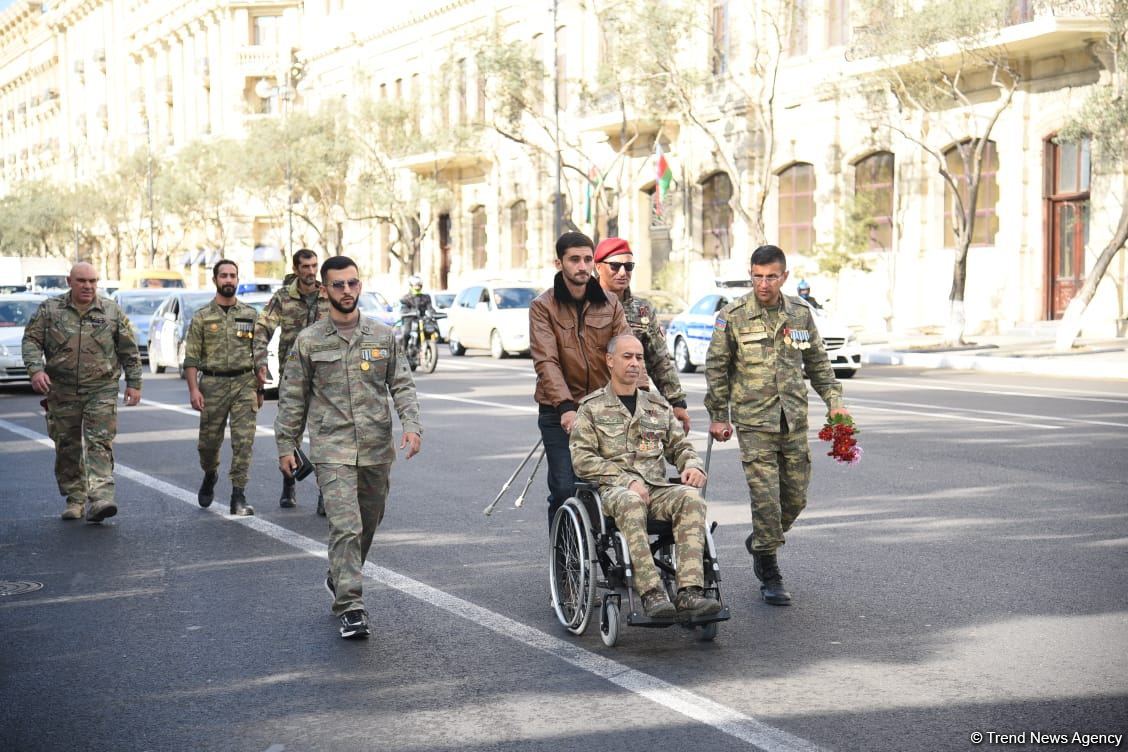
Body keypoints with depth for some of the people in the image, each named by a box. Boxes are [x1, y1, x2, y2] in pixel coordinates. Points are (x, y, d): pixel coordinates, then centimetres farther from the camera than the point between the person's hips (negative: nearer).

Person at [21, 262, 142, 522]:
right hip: (62, 392, 2)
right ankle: (74, 500, 17)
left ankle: (99, 500, -20)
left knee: (100, 443, -12)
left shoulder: (112, 312, 5)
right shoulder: (49, 309, 5)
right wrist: (36, 369, -15)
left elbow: (129, 350, 9)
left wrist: (134, 383, 5)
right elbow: (31, 340, 2)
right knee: (67, 447, 7)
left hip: (101, 390, -1)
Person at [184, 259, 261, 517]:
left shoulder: (251, 315, 8)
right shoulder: (202, 317, 3)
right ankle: (210, 475, 39)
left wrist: (260, 388, 8)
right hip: (213, 384, 0)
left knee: (244, 441, -7)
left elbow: (259, 354, 11)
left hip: (245, 383, 1)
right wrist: (193, 389, -9)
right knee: (209, 440, 8)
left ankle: (238, 497, -3)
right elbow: (191, 357, 0)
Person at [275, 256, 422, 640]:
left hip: (376, 449, 3)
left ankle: (340, 578, 39)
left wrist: (412, 424, -8)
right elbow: (292, 398, 6)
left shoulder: (383, 335, 7)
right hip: (332, 450, -3)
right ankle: (350, 607, -11)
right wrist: (286, 446, 4)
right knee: (345, 526, -13)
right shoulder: (308, 341, 1)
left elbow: (402, 385, 7)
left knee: (368, 523, 14)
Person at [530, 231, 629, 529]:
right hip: (559, 412, -3)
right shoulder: (543, 306, -1)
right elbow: (546, 362, -13)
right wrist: (566, 406, -26)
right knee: (564, 489, -6)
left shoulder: (610, 304, 9)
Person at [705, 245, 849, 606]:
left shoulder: (801, 314, 7)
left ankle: (759, 542, 36)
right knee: (766, 497, -9)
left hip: (794, 421, 4)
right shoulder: (733, 316, -3)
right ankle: (770, 577, 3)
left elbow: (818, 363, 16)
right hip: (754, 421, -4)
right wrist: (718, 416, 1)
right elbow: (716, 368, 2)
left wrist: (834, 401, 8)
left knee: (795, 497, 9)